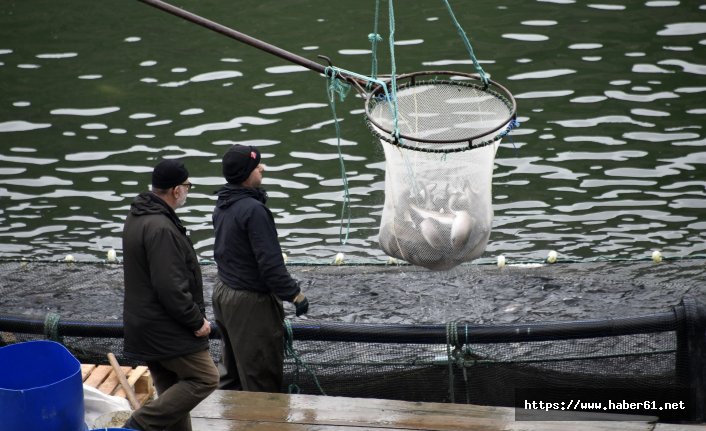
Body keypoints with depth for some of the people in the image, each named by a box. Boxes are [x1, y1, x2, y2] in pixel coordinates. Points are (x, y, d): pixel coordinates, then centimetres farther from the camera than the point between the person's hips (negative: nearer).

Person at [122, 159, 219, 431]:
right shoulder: (161, 228, -23)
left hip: (145, 325, 10)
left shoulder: (136, 218, 10)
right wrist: (196, 321, -14)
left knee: (172, 391, 15)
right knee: (204, 379, -3)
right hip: (166, 329, -10)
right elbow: (171, 287, -27)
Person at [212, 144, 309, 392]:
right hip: (250, 301, -10)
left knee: (231, 367, 20)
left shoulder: (222, 206, 6)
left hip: (223, 291, 10)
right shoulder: (253, 209, -23)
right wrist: (294, 293, -17)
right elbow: (270, 262, -25)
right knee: (263, 373, -1)